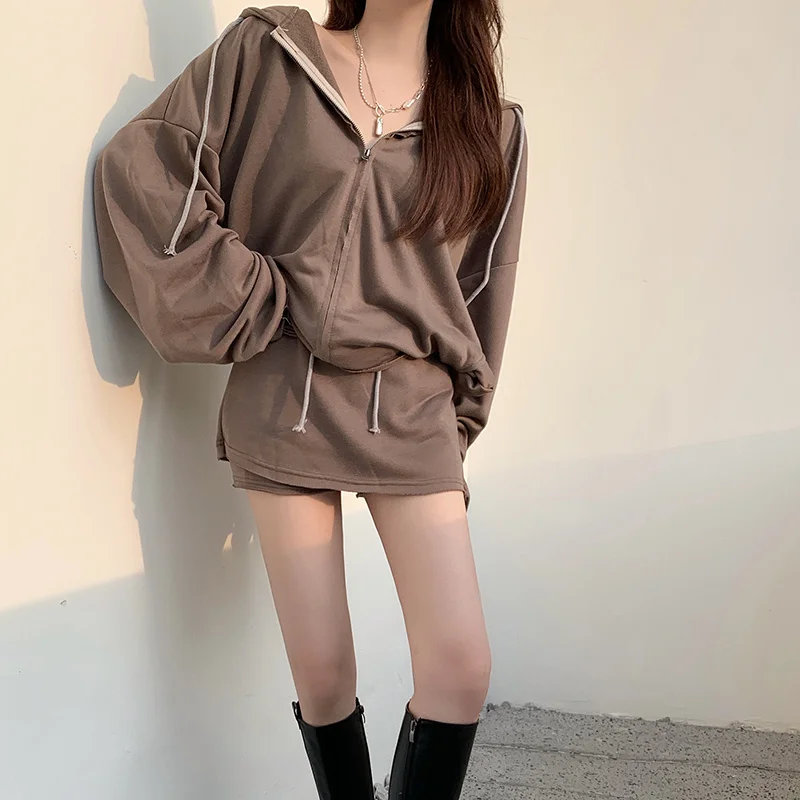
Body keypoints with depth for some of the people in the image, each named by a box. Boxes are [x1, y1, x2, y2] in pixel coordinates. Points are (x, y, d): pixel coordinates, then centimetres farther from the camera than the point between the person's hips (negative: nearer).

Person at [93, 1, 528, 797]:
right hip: (285, 411, -1)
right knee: (322, 675, 4)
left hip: (412, 418, 2)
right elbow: (142, 169, -1)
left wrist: (457, 424, 14)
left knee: (462, 666, -5)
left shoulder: (491, 126, 7)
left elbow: (479, 291, 13)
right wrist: (245, 307, -5)